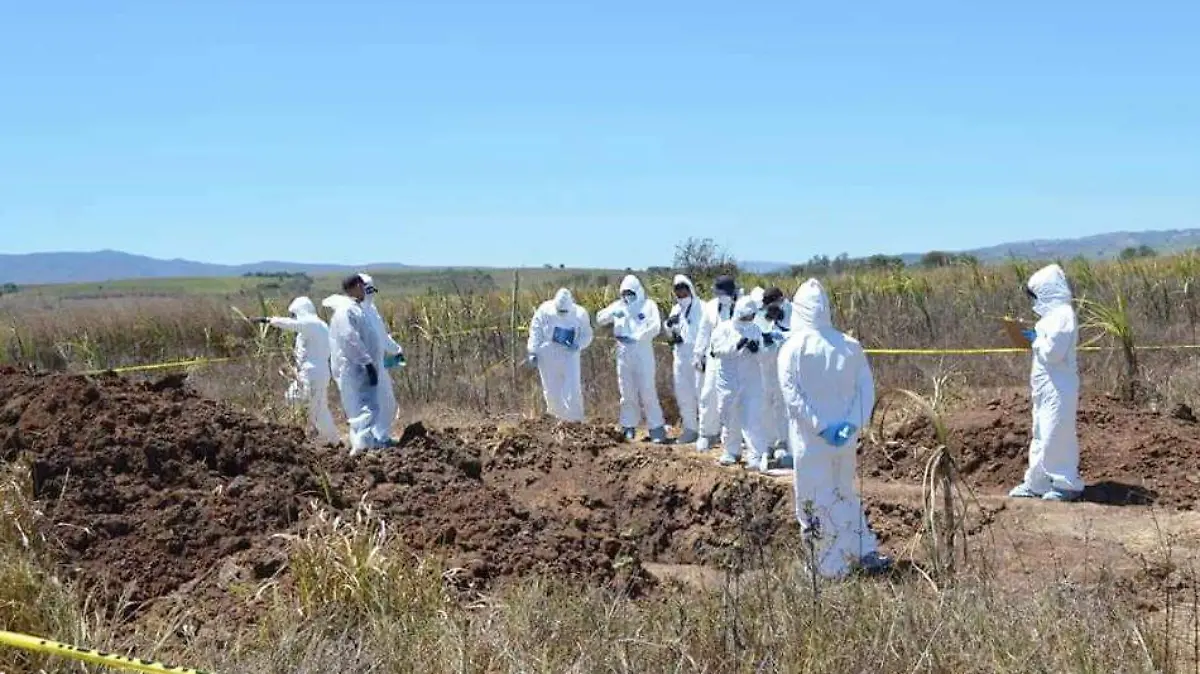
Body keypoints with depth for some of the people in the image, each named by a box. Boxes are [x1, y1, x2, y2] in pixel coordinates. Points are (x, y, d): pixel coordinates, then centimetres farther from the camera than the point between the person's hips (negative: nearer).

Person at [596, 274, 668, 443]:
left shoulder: (648, 305, -1)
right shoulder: (618, 305, 9)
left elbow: (655, 327, -12)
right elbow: (600, 319, 6)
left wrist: (635, 338, -20)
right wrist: (612, 313, -14)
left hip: (643, 355, -4)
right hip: (624, 355, 4)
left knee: (647, 392, -5)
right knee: (627, 392, 9)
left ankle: (656, 428, 0)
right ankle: (629, 427, 17)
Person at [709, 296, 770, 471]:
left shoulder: (756, 330, 3)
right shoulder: (724, 329, -4)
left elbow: (761, 356, -1)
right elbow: (718, 349, -17)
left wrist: (756, 350, -23)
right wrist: (736, 345, -32)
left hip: (752, 381, 0)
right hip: (729, 380, 0)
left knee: (753, 419, -6)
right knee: (730, 418, 11)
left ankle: (756, 457, -7)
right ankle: (732, 451, 28)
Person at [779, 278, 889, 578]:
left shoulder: (793, 348, -10)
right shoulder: (850, 345, 1)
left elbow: (791, 393, -17)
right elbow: (866, 388, -1)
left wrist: (820, 427, -15)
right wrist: (852, 423, -7)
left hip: (810, 440, -4)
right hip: (846, 438, 4)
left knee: (816, 502, 6)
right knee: (845, 493, 22)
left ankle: (830, 567, 10)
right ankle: (865, 552, 19)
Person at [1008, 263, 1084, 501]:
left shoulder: (1062, 315, -18)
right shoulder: (1053, 315, 14)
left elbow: (1052, 351, -24)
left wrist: (1035, 339, -9)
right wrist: (1035, 337, 6)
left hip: (1058, 388, -11)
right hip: (1046, 386, 11)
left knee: (1055, 437, -5)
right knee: (1041, 436, 14)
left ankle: (1068, 485, 5)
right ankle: (1036, 483, 21)